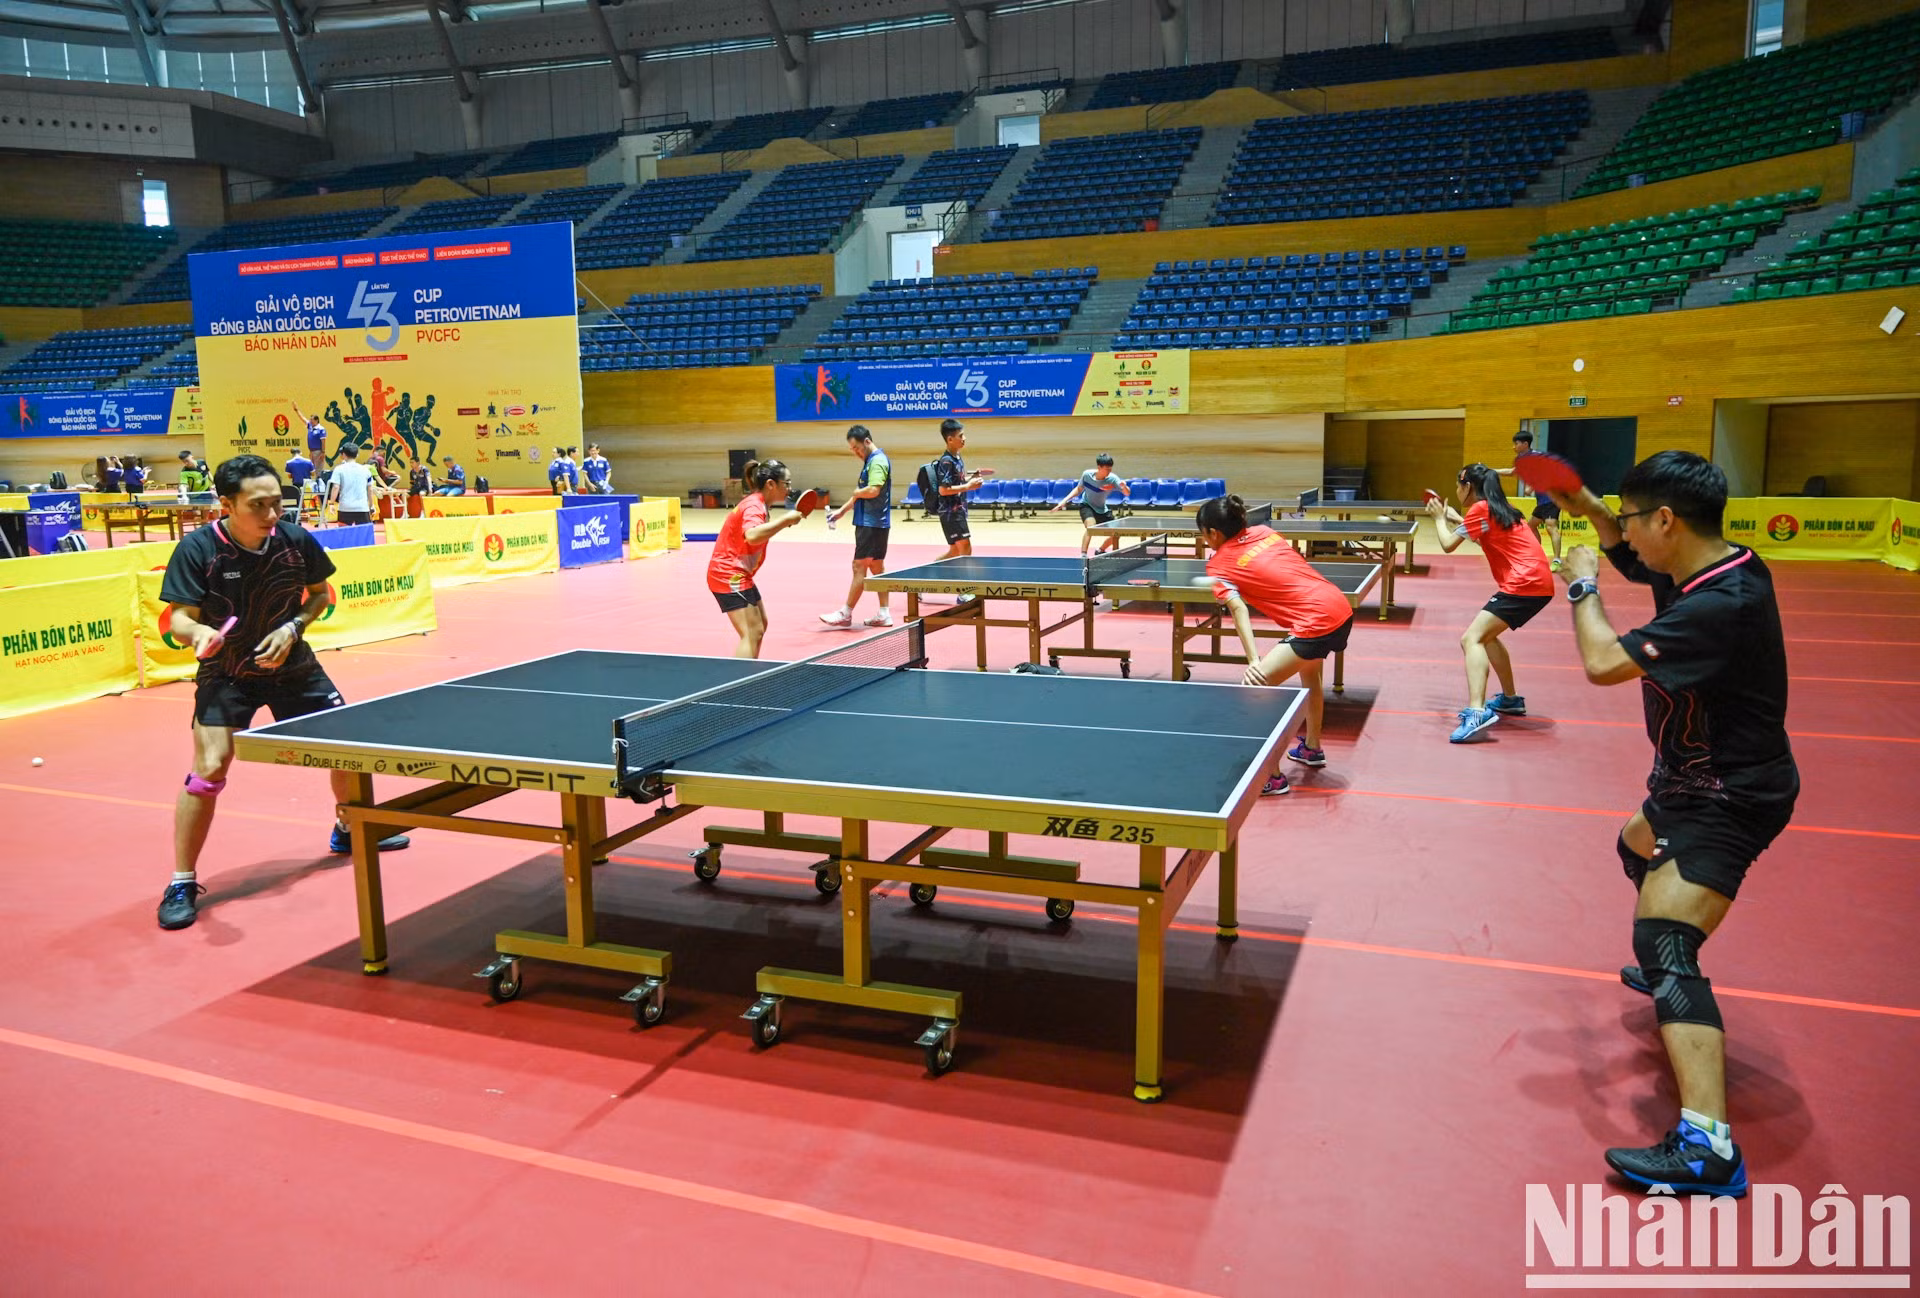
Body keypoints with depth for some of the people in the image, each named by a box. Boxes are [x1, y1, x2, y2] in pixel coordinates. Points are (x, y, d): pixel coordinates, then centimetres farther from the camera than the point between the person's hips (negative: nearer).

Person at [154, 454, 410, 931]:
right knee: (210, 769, -15)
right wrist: (199, 632, -44)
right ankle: (182, 883, 2)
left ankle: (348, 830, 37)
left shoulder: (296, 539, -14)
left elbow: (320, 595, 2)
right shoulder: (197, 550, -22)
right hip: (226, 673, -3)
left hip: (291, 664, 4)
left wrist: (293, 628, -15)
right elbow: (180, 619, -21)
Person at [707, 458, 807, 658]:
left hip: (737, 574, 11)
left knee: (760, 626, 19)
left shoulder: (758, 504, 11)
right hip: (729, 575, -11)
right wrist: (784, 520, -37)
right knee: (752, 634, -17)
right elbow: (752, 535, -41)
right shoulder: (754, 506, -20)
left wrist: (784, 522, 12)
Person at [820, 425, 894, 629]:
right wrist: (842, 510, 18)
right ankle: (884, 614, 15)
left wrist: (856, 492, -11)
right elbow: (861, 493, 24)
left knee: (859, 567, -5)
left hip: (872, 524, -10)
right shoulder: (870, 461, 16)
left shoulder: (878, 461, -15)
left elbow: (873, 490, -30)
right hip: (870, 522, 10)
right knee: (877, 567, 11)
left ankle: (846, 614, 1)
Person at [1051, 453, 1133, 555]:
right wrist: (1064, 501, -9)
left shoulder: (1112, 479, -23)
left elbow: (1127, 493, -25)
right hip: (1086, 506, -3)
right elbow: (1079, 489, -2)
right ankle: (1083, 555, -33)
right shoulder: (1087, 474, -21)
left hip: (1102, 509, 3)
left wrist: (1124, 487, -48)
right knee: (1091, 526, -33)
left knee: (1116, 534, 4)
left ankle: (1101, 551, 32)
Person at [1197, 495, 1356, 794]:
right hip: (1341, 608, 9)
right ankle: (1311, 747, 51)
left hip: (1317, 622, -9)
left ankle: (1272, 777, -4)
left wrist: (1253, 661, -26)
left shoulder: (1219, 564, -3)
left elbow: (1239, 609, -17)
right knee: (1308, 670, 35)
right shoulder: (1264, 531, 14)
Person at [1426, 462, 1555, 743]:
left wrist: (1439, 518, 11)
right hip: (1537, 582, 10)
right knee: (1486, 635, 27)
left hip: (1526, 584, -10)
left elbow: (1448, 545, -6)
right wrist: (1456, 521, 29)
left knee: (1471, 639, -19)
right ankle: (1510, 699, 36)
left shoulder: (1480, 508, -8)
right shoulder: (1496, 508, 19)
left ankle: (1477, 713, -34)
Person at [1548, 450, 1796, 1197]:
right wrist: (1590, 510, 3)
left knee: (1662, 939, -22)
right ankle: (1670, 974, 60)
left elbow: (1604, 663, -33)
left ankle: (1708, 1148, -27)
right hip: (1696, 782, 11)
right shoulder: (1704, 569, -2)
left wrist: (1582, 587, -16)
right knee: (1640, 848, 36)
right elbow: (1633, 560, 20)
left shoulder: (1721, 606, -31)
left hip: (1731, 799, -11)